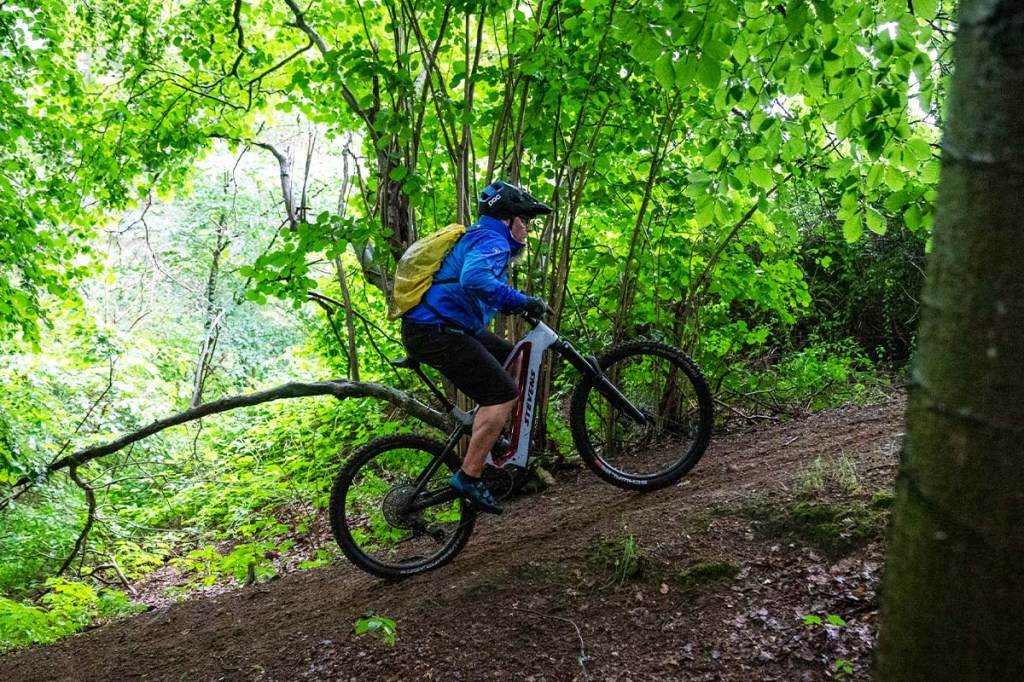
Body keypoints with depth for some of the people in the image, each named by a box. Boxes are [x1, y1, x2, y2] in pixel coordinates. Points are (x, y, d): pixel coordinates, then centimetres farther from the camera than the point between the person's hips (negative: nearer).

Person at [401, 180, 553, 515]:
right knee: (503, 394, -11)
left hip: (440, 327, 11)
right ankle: (469, 477, -8)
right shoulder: (491, 240, -12)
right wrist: (523, 301, -27)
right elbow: (475, 279, -34)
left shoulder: (478, 237, 23)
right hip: (434, 332, -11)